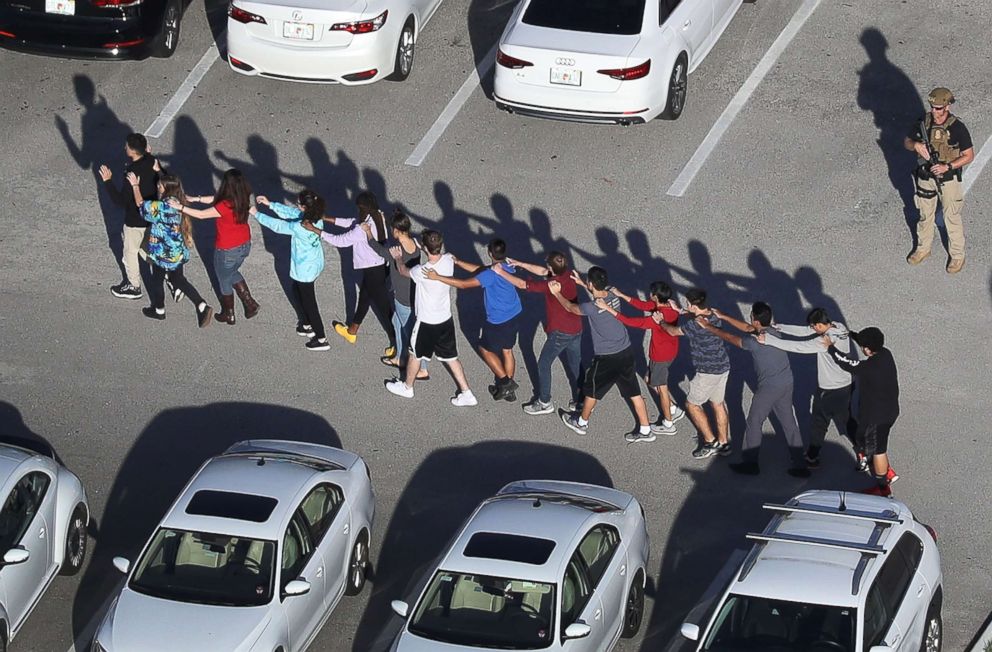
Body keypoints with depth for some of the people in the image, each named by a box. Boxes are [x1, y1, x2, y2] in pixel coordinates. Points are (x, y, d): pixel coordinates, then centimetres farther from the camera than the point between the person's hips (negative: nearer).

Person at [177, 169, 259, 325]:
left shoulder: (225, 206, -34)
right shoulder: (242, 199, -11)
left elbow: (201, 215, -24)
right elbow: (216, 199, 2)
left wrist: (181, 208, -15)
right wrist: (195, 199, 2)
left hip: (227, 250, -7)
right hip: (245, 246, 7)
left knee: (224, 281, 19)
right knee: (233, 273, 33)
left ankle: (229, 316, 37)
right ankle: (250, 304, 34)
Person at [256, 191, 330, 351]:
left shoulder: (300, 227, -36)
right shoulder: (316, 217, -12)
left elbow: (277, 225, -22)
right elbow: (291, 212, 2)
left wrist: (256, 214, -10)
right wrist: (270, 204, 2)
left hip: (305, 269, -9)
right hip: (315, 264, 9)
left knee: (309, 302, 9)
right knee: (298, 292, 30)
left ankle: (321, 339, 22)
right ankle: (307, 325, 46)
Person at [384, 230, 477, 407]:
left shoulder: (422, 271, -32)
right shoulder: (448, 261, -15)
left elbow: (403, 271, -9)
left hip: (427, 322, -5)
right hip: (446, 319, 5)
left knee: (415, 355, 19)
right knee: (451, 358, 18)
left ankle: (407, 387, 41)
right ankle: (466, 394, 21)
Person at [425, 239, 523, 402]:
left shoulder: (491, 275, -29)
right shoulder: (508, 267, -3)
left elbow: (464, 284, -28)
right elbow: (480, 270, 8)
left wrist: (437, 277, -26)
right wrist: (458, 262, 7)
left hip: (498, 322, -8)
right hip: (513, 316, 8)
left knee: (485, 349, 16)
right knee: (507, 351, 22)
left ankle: (505, 381, 13)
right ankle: (509, 390, 32)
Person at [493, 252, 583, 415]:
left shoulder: (550, 285, -28)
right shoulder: (569, 274, -6)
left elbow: (521, 284, -20)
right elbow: (542, 271, 9)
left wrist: (501, 272, -10)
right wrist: (520, 264, 8)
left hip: (560, 333, -7)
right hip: (576, 330, 7)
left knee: (543, 364, 13)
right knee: (575, 365, 19)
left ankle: (545, 403, 24)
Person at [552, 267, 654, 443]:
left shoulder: (591, 308, -24)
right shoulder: (613, 297, -5)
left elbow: (570, 307, -4)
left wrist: (557, 293, 12)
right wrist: (582, 284, 25)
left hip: (606, 358, -6)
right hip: (626, 351, 6)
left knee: (592, 390, 18)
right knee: (634, 392, 14)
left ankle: (582, 423, 39)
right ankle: (645, 431, 21)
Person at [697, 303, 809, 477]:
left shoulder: (756, 342, -22)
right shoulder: (773, 331, 1)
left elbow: (729, 337, -10)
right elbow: (747, 328, 15)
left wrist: (708, 327, 4)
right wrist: (723, 317, 19)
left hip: (769, 388, -7)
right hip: (787, 384, 7)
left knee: (754, 423, 11)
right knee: (789, 423, 14)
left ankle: (749, 464, 23)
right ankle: (800, 465, 16)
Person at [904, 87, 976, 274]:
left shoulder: (958, 128, -21)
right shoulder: (923, 123, -9)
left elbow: (969, 156, -14)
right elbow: (907, 142, 3)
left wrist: (947, 167, -25)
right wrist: (916, 145, -20)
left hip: (948, 179, -4)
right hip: (926, 176, 4)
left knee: (952, 218, 9)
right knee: (925, 215, 21)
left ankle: (957, 256, 26)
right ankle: (923, 249, 41)